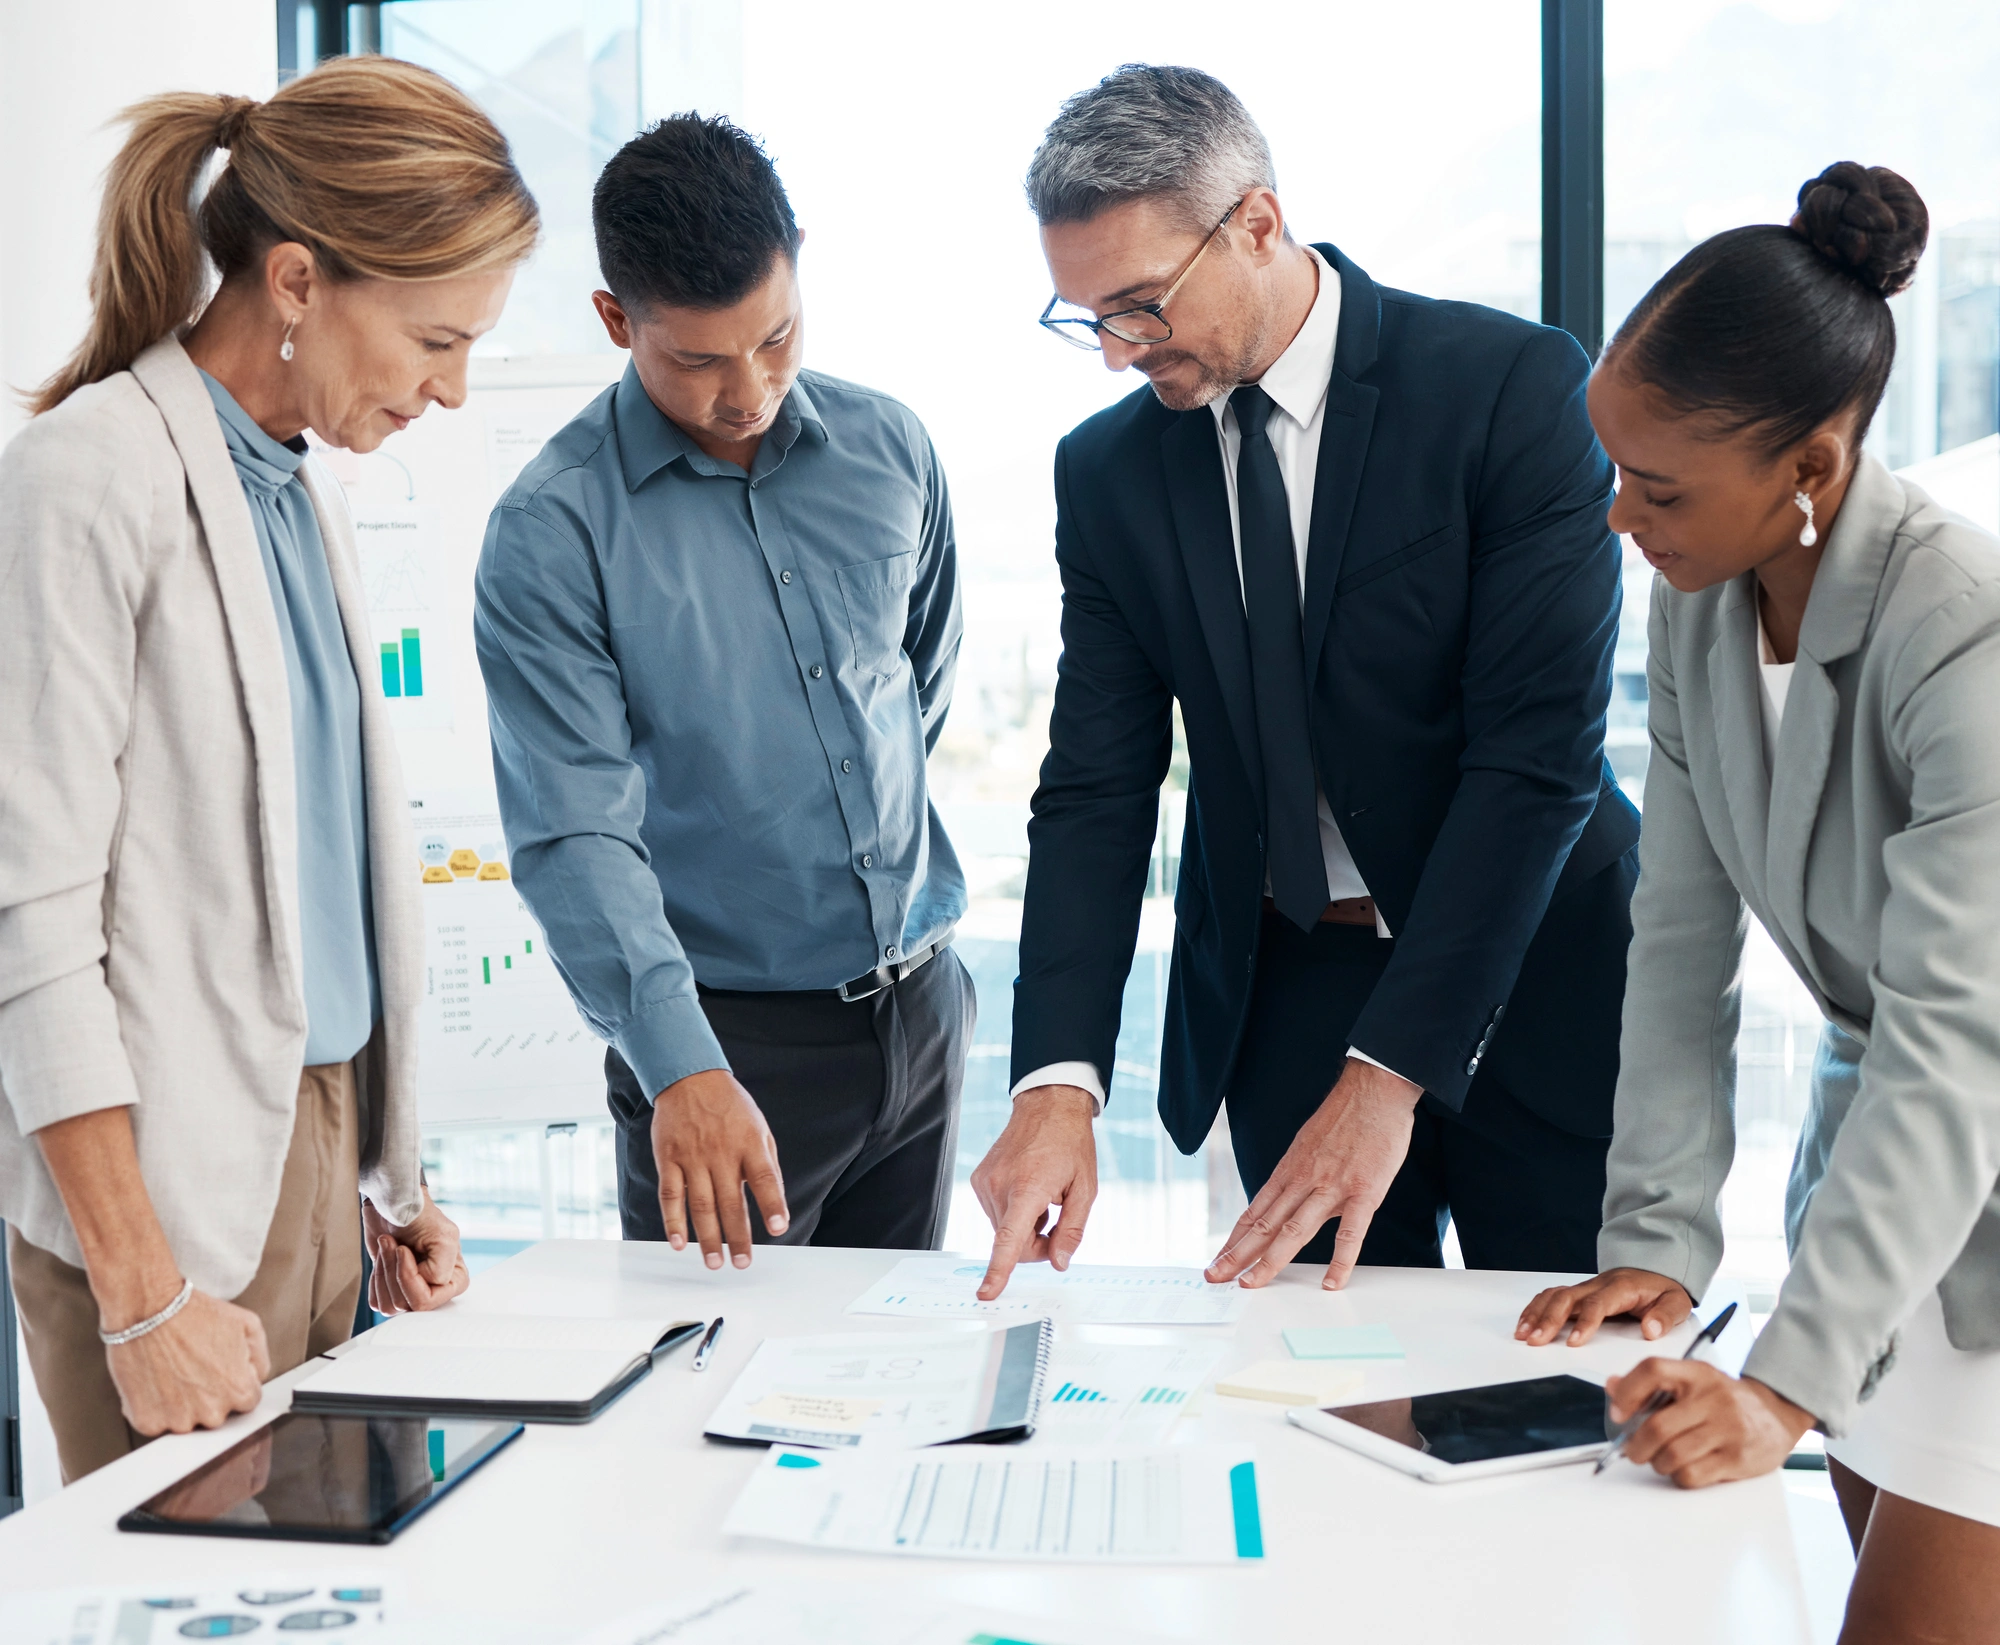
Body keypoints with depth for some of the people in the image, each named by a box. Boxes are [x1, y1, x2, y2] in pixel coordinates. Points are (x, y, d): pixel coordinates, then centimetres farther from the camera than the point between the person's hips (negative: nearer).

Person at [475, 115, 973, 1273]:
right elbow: (575, 827, -20)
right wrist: (680, 1066, -30)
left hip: (922, 1003, 5)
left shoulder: (891, 449, 2)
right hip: (726, 1033, -4)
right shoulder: (554, 527, -13)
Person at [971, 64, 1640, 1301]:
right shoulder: (1108, 470, 0)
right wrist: (1060, 1079, -16)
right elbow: (1097, 785, -2)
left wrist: (1388, 1071, -21)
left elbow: (1540, 751, -18)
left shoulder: (1513, 387, -13)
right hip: (1280, 1000, 3)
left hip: (1531, 983, -2)